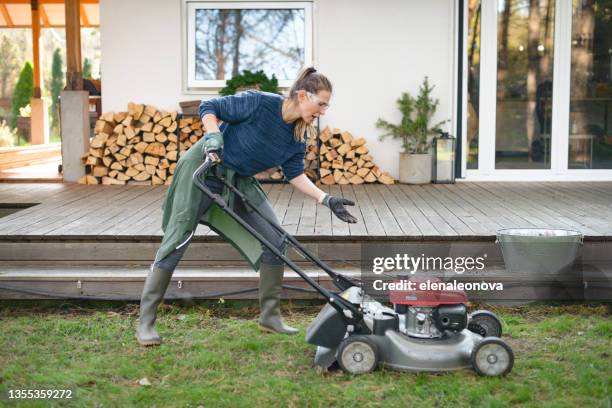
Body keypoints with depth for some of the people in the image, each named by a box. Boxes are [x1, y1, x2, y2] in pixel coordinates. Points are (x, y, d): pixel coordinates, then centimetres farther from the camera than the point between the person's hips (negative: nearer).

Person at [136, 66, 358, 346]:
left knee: (275, 241, -2)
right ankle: (146, 321, 0)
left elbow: (295, 174, 3)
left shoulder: (299, 135, -5)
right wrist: (213, 137, -32)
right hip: (203, 169, -7)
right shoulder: (259, 103, -24)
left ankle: (270, 315, 12)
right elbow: (209, 107, -16)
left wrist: (327, 200, -6)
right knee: (176, 241, -8)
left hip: (240, 183, 7)